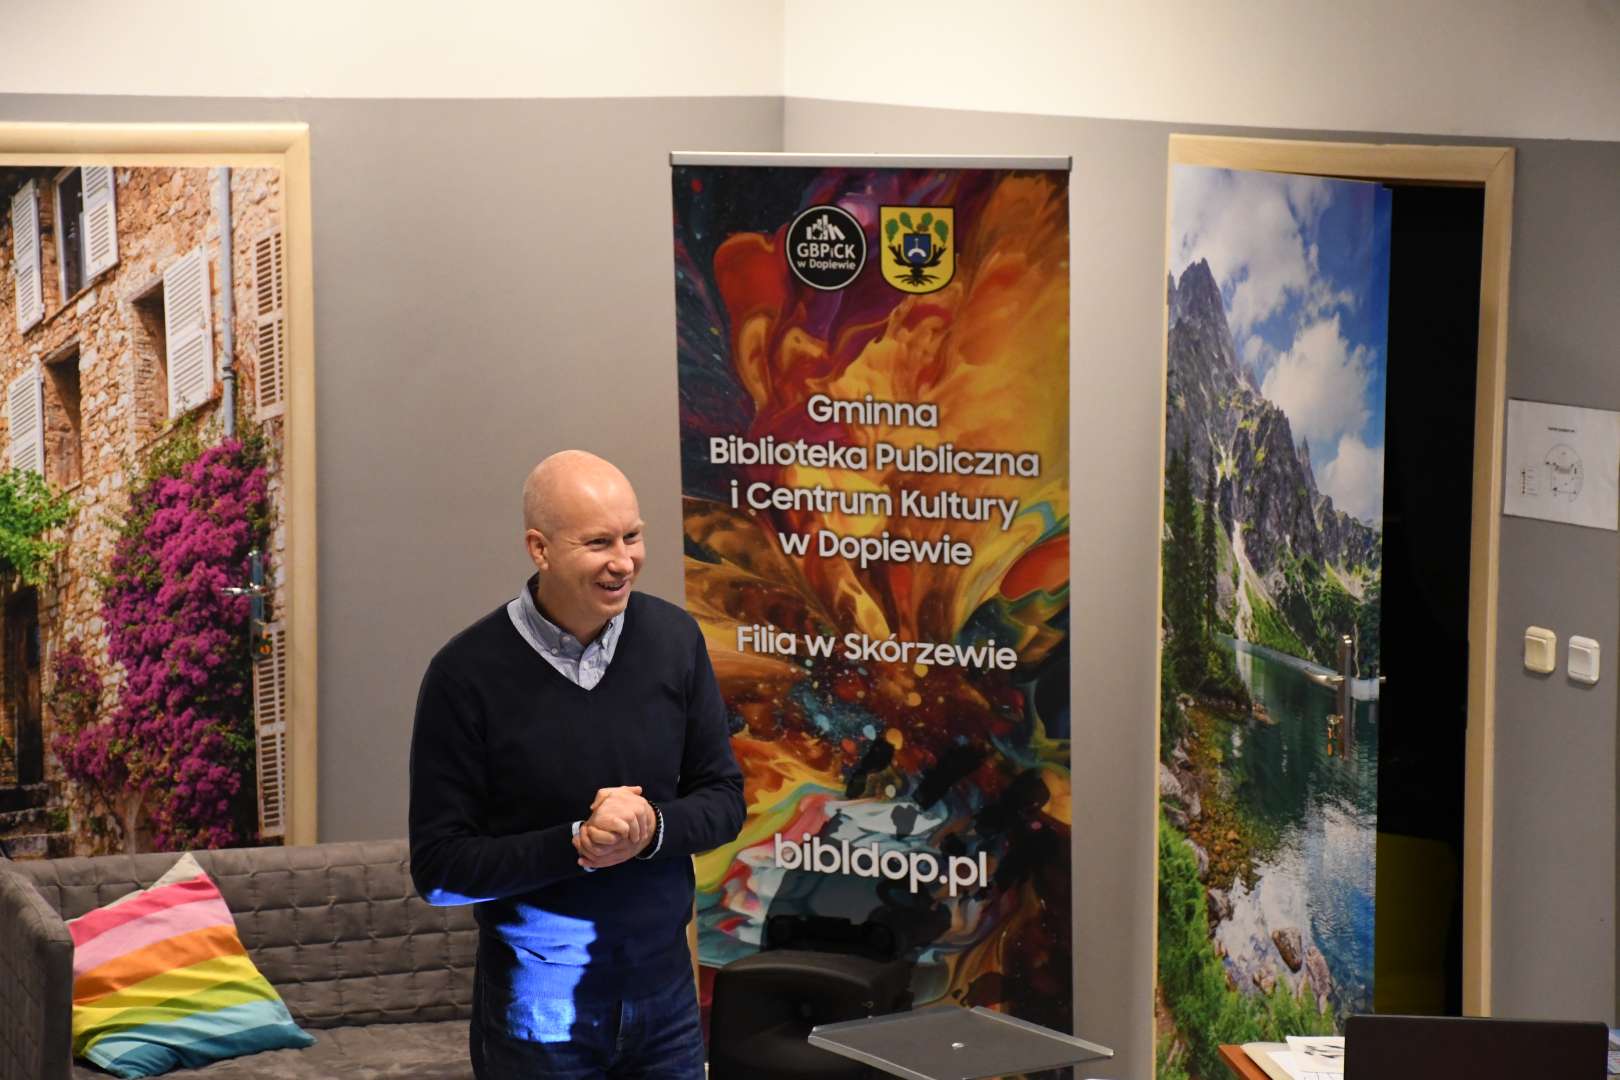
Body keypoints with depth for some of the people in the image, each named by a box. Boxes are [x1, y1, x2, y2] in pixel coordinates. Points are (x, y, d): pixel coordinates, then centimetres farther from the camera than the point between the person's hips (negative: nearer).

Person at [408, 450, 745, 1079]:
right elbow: (438, 867, -11)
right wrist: (575, 844, -22)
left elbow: (724, 798, 4)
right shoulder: (468, 673, -13)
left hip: (666, 997, 3)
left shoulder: (674, 638, -3)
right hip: (535, 1011, -3)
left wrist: (651, 826, -16)